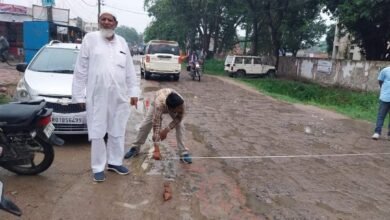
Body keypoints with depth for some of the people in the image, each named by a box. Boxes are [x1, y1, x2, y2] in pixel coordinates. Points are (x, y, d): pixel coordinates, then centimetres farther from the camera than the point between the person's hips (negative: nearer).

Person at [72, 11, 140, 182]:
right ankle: (98, 168, 15)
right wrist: (79, 95, -5)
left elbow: (130, 70, 13)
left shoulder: (122, 42, 11)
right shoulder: (90, 39, 0)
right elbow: (81, 69, -1)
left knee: (117, 132, 12)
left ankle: (115, 162, 28)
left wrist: (134, 92, 8)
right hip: (97, 96, -3)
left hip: (119, 96, 4)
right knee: (97, 133, 3)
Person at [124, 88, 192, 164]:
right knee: (144, 125, -5)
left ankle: (184, 153, -7)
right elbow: (156, 126, -45)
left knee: (180, 125, -18)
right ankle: (135, 148, 18)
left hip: (174, 103, 1)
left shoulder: (180, 103, -40)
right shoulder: (159, 104, -48)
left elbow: (178, 118, -20)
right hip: (158, 104, -1)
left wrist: (166, 130, -25)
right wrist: (156, 150, -46)